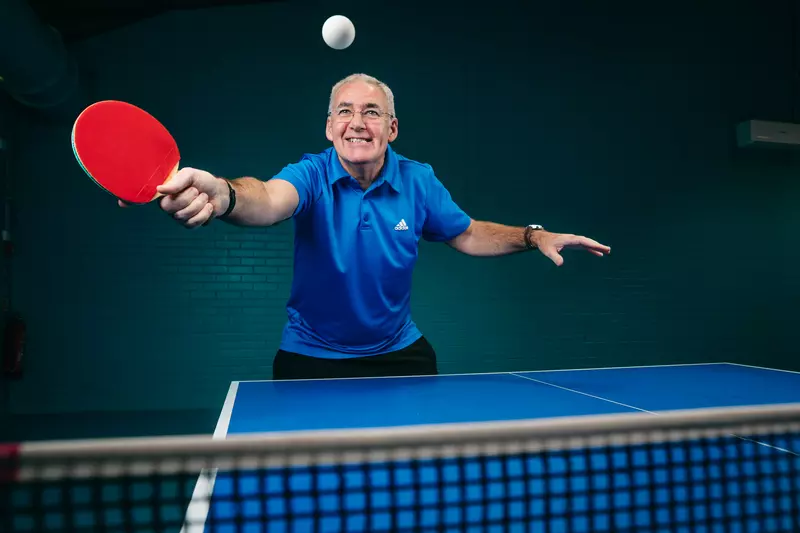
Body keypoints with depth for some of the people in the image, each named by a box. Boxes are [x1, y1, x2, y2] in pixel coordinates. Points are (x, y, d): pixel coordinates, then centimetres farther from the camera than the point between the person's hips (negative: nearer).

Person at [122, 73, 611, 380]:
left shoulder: (418, 181, -9)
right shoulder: (311, 176, -19)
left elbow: (466, 234, 6)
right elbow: (268, 200, -42)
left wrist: (533, 236, -6)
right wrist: (222, 194, -65)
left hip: (400, 353, 2)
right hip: (312, 358, -2)